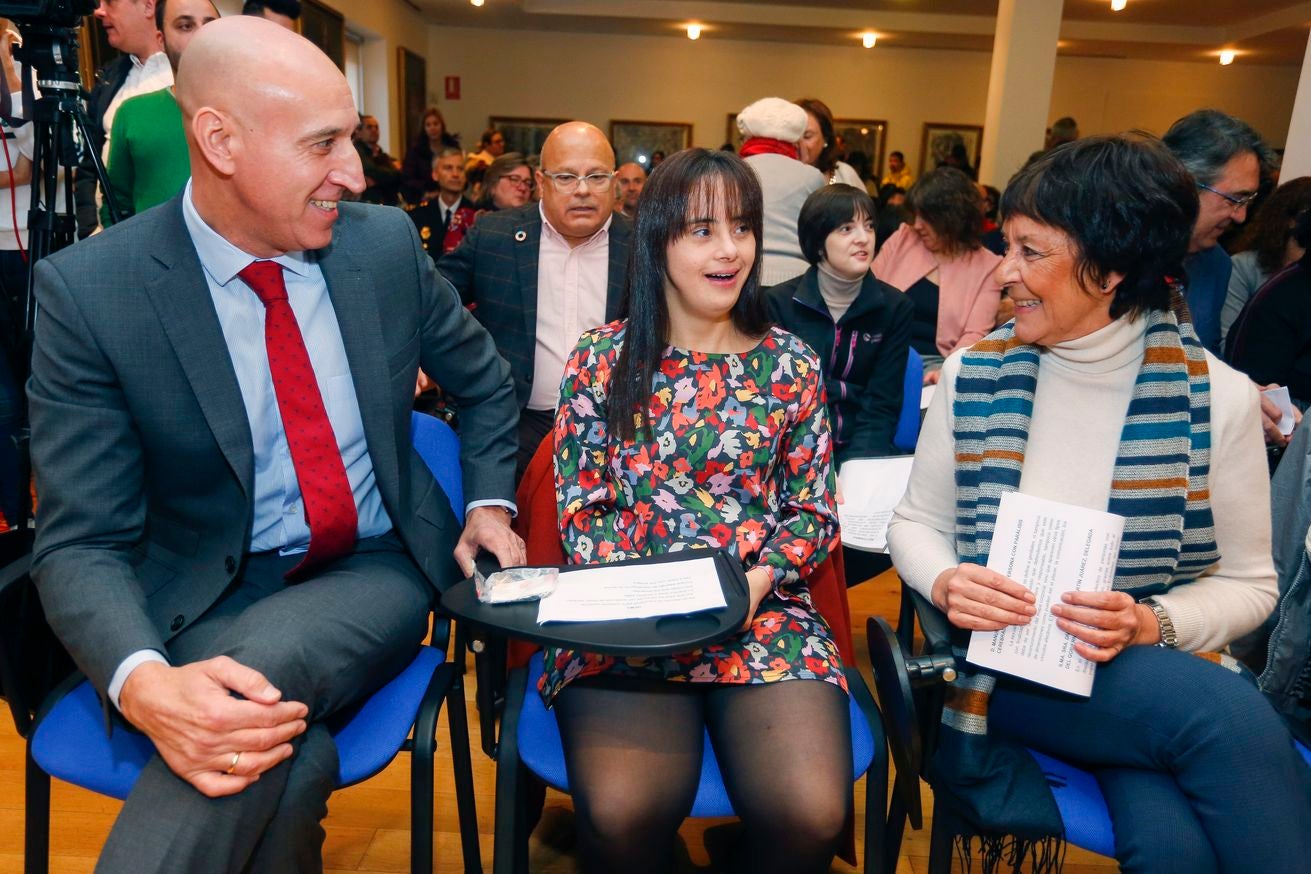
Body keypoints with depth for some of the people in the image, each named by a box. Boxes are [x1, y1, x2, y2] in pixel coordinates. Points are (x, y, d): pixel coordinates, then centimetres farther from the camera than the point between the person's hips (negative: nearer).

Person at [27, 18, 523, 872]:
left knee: (263, 658, -31)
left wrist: (490, 500, 2)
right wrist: (143, 682, -31)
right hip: (211, 604, -1)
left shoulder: (386, 242, -3)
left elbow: (486, 382, 15)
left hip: (378, 574, 2)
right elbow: (82, 542, -12)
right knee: (290, 762, -32)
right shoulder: (88, 289, -11)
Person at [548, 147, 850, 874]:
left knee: (810, 815, -22)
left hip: (765, 614, 1)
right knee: (620, 814, -26)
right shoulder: (602, 359, 6)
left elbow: (814, 512, 8)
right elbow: (581, 510, 4)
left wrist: (758, 578, -10)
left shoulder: (790, 364, 8)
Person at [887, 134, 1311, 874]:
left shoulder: (1218, 397, -6)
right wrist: (947, 582, -18)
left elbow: (1250, 581, 1)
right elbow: (917, 522, 5)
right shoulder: (972, 375, -4)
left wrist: (1149, 623, -18)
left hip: (1160, 672, 1)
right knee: (1235, 716, -27)